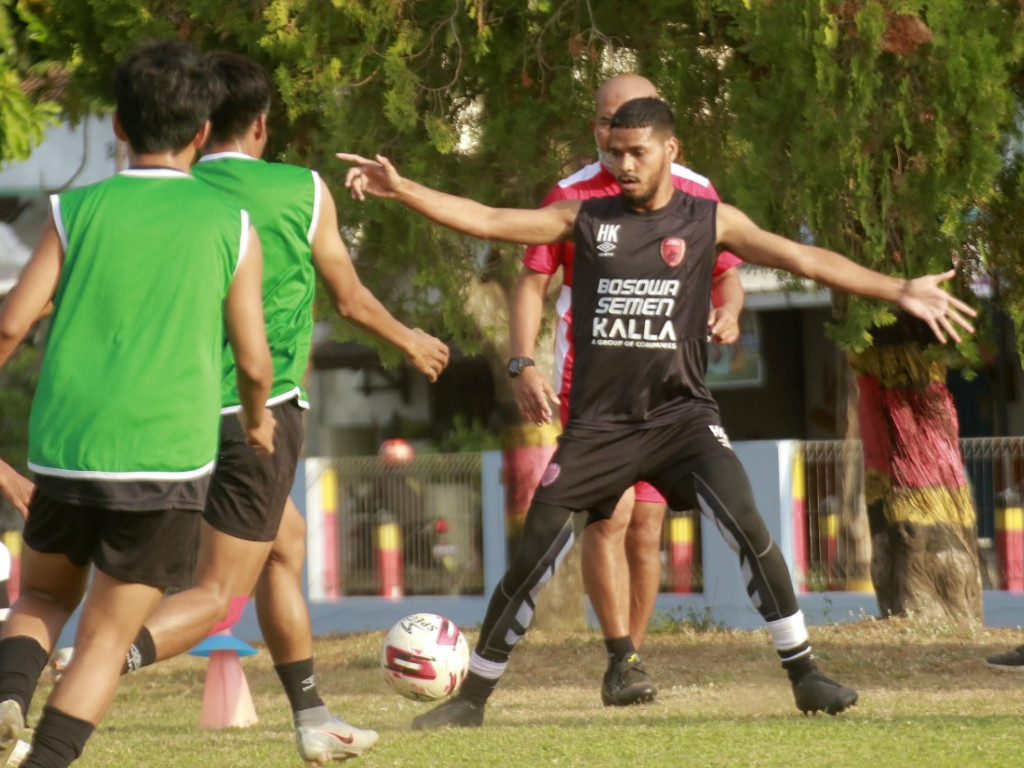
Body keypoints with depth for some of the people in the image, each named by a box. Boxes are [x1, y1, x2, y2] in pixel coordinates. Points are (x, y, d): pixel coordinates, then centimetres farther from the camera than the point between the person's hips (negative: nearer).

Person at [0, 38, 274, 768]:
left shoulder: (78, 210, 3)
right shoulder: (231, 226, 3)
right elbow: (253, 359, 4)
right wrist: (258, 421, 24)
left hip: (65, 452, 1)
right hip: (167, 460, -1)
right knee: (105, 639, 6)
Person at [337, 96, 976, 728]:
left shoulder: (710, 220, 2)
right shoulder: (586, 218, 5)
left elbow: (801, 258, -4)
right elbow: (487, 221, 2)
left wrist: (897, 290, -13)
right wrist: (401, 190, -8)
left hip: (680, 412, -1)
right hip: (598, 422, 1)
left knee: (748, 526, -21)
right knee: (532, 558, -2)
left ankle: (804, 673, -9)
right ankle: (472, 697, 12)